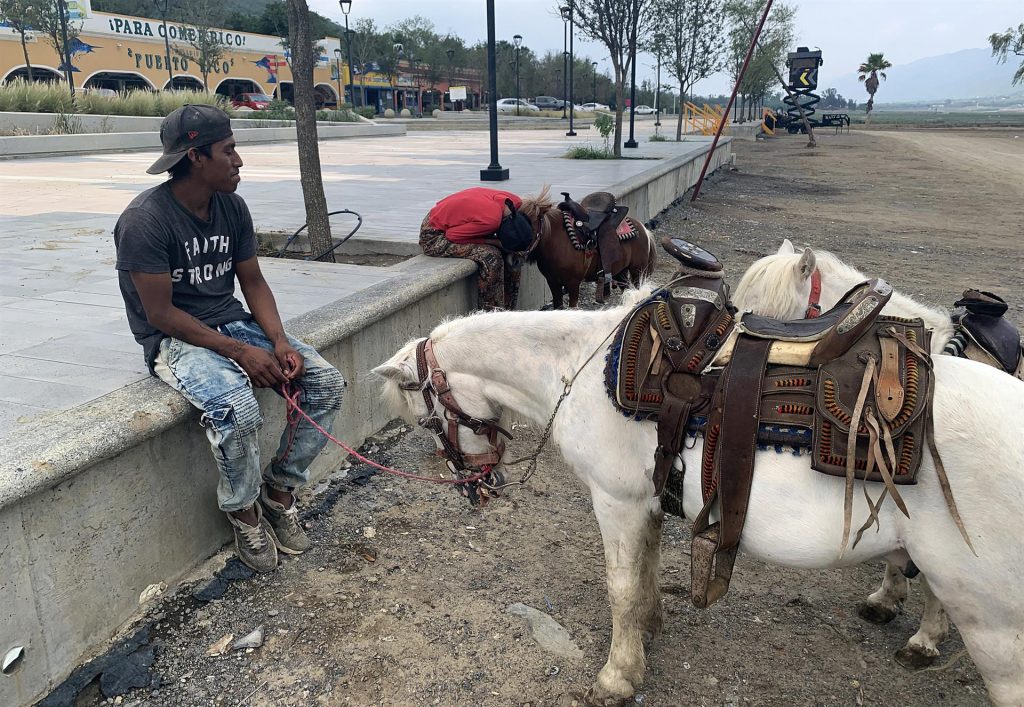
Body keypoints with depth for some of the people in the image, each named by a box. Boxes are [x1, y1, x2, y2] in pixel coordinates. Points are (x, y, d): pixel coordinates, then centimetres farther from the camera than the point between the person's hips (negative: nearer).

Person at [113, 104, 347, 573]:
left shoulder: (232, 207, 2)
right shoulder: (145, 220, -18)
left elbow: (253, 282, 6)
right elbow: (160, 314, -18)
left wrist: (279, 341, -11)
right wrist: (240, 353, -23)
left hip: (232, 323, 7)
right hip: (173, 339, -6)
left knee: (326, 383, -12)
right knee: (236, 408, -36)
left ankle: (279, 490, 5)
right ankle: (244, 512, -6)